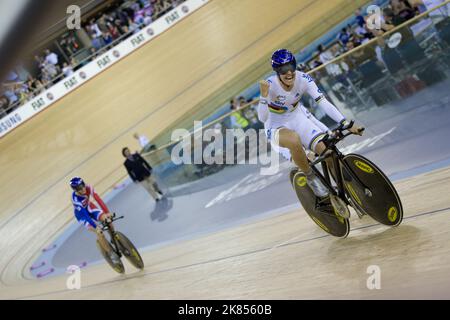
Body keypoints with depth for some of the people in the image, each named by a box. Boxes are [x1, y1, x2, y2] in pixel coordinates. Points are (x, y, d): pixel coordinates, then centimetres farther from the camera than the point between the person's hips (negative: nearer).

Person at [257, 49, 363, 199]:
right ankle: (310, 177, -12)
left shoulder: (303, 79, -19)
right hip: (277, 126, -3)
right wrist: (264, 95, -45)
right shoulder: (270, 85, -26)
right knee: (294, 139, -39)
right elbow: (262, 118, -29)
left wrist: (346, 124, -34)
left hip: (298, 118, 3)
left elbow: (323, 102, -25)